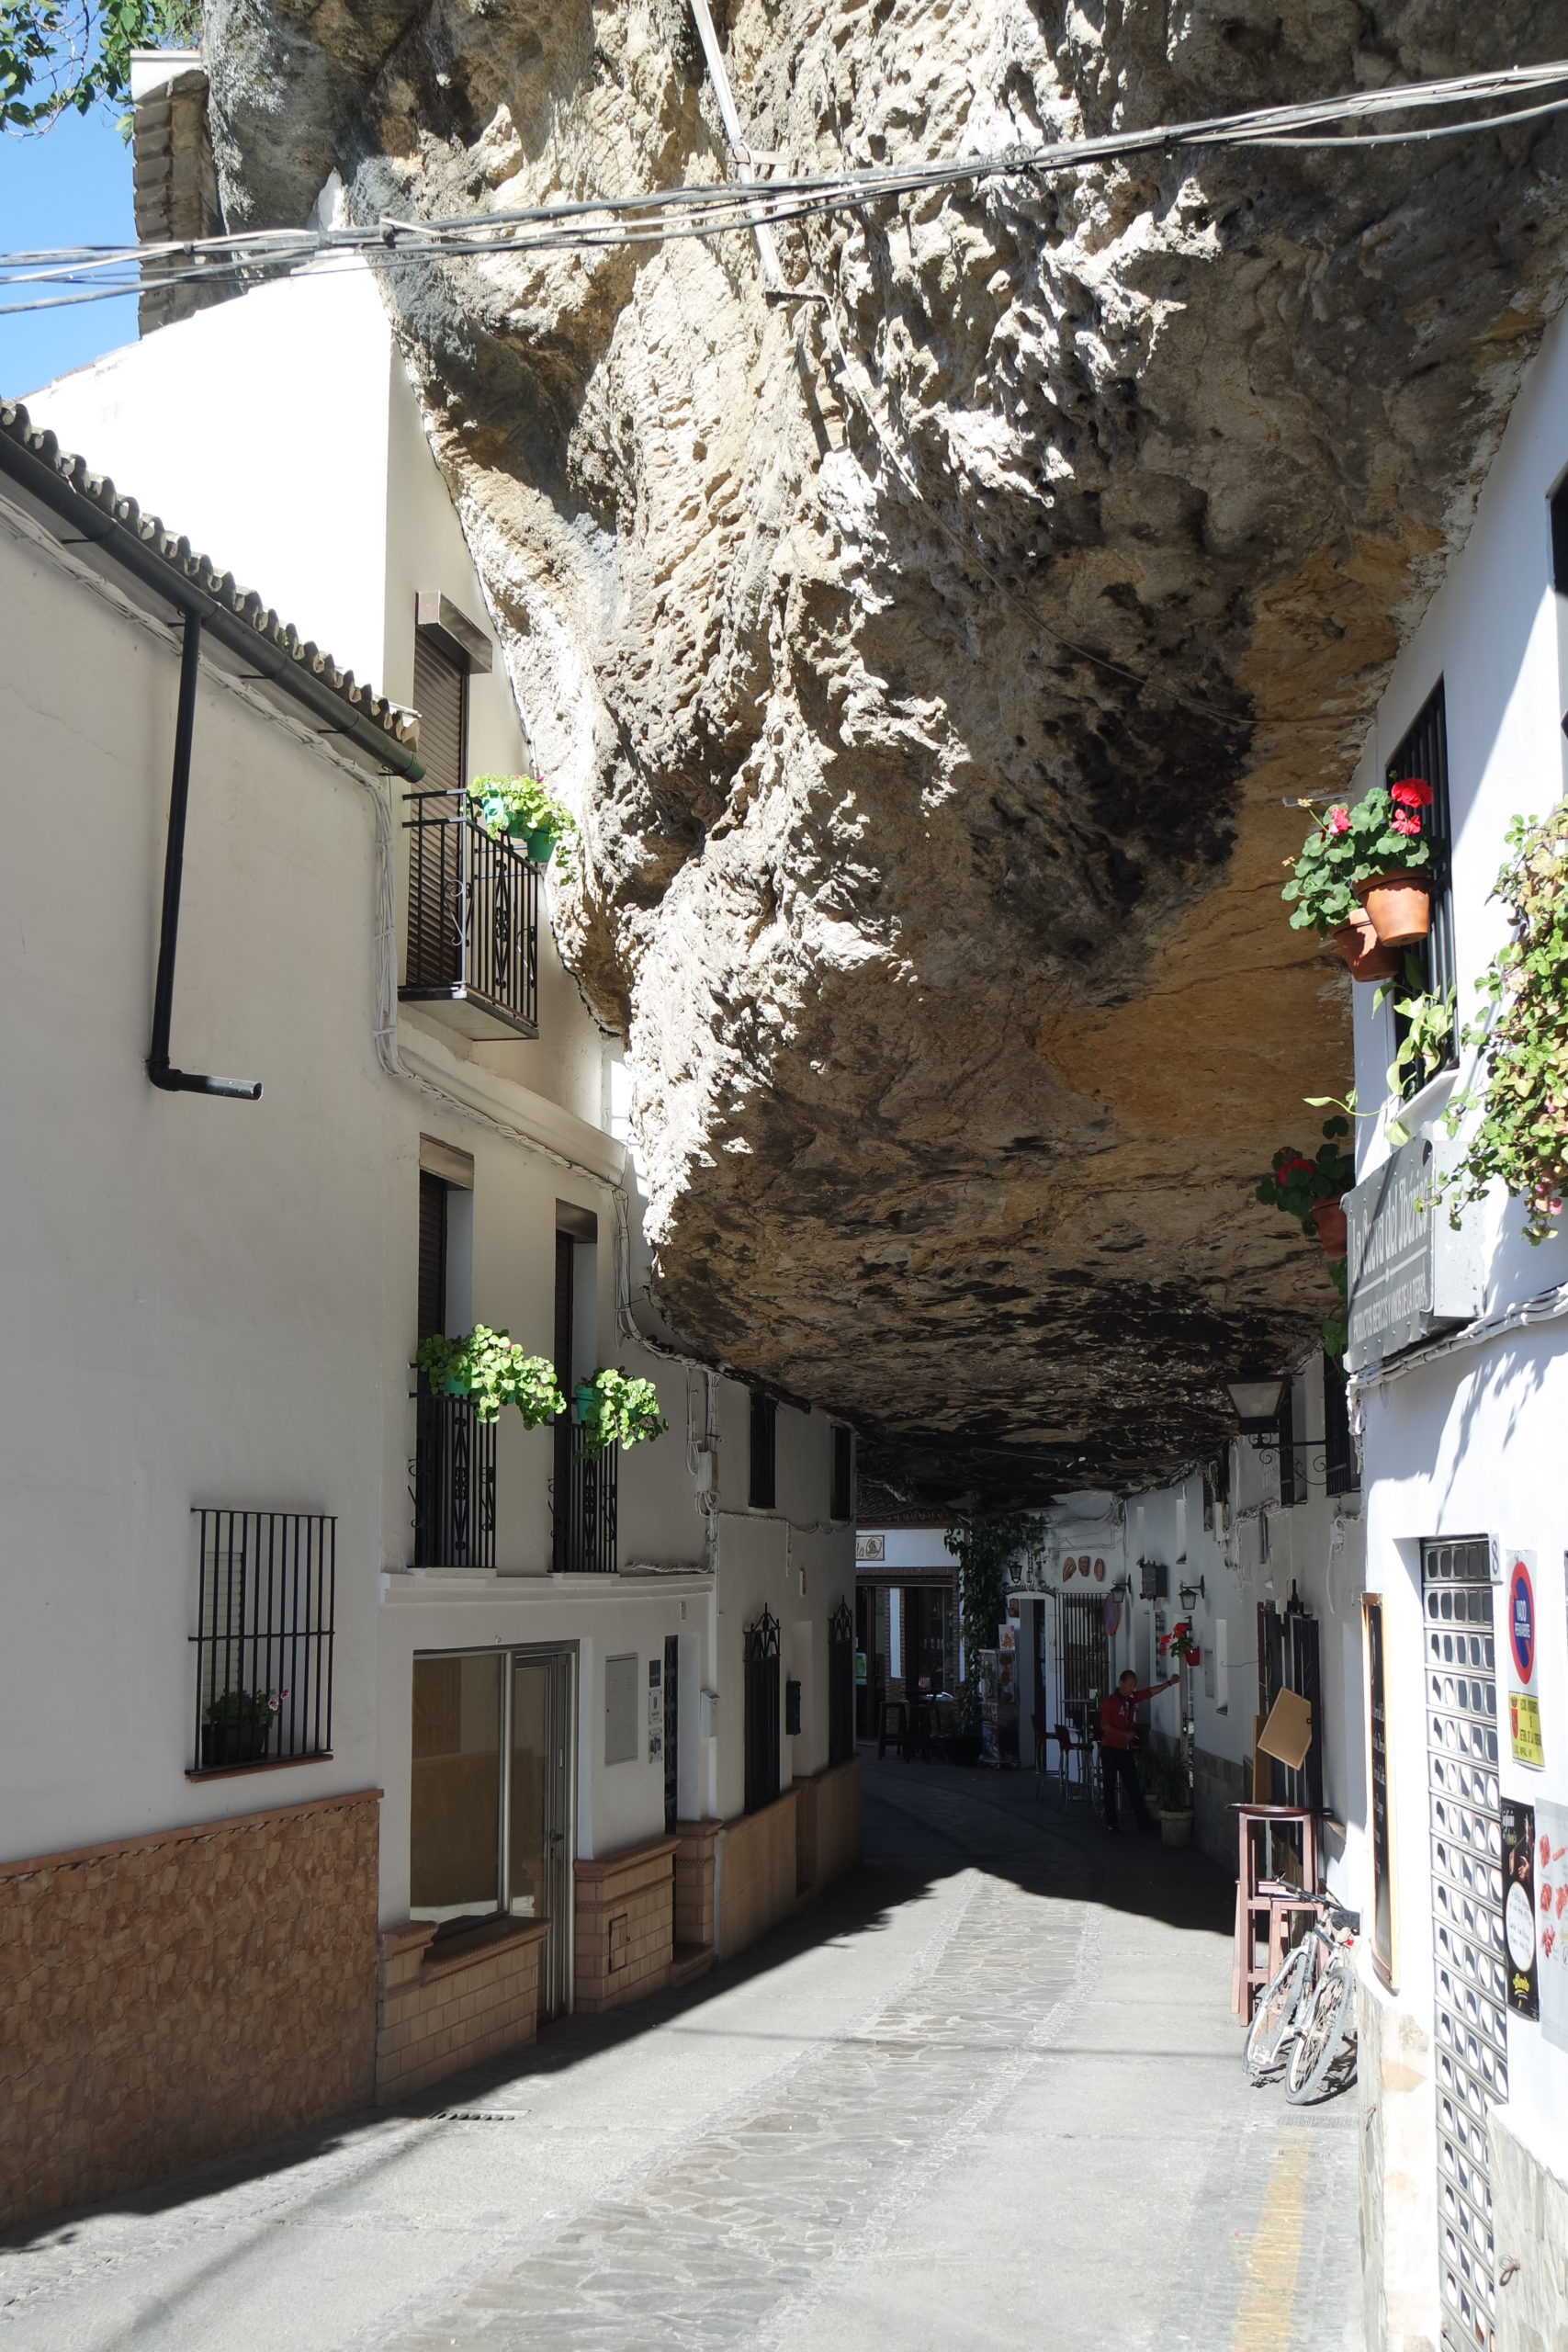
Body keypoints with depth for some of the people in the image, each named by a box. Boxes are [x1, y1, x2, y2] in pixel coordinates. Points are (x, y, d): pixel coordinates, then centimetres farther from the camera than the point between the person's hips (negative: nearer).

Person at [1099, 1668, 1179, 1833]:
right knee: (1109, 1787, 3)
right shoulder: (1110, 1701, -12)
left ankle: (1143, 1822, 1)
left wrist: (1169, 1683, 1)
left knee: (1133, 1787, 3)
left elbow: (1151, 1692, 10)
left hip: (1126, 1750, 6)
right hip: (1110, 1749, -6)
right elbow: (1105, 1726, -16)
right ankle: (1111, 1823, 9)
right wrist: (1125, 1734, -18)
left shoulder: (1132, 1699, 7)